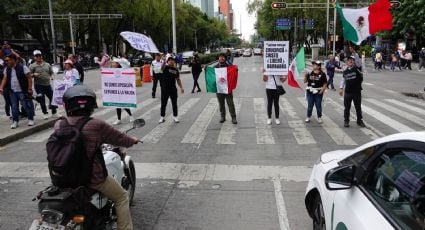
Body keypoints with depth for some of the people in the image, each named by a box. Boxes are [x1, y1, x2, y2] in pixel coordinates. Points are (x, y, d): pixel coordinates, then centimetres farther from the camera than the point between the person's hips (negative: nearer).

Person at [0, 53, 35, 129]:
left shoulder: (23, 67, -10)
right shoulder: (6, 69, 7)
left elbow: (29, 78, -9)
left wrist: (30, 89, -13)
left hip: (23, 91, -5)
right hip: (12, 92, 5)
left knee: (26, 105, 1)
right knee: (14, 107, 8)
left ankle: (30, 119, 15)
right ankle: (15, 121, 17)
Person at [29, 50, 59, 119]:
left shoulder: (47, 65, 12)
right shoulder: (32, 66, 0)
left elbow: (51, 72, 21)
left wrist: (50, 77, 1)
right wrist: (34, 74, -22)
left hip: (47, 84, 4)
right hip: (39, 85, -4)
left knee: (52, 97, 5)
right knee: (42, 100, 0)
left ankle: (54, 112, 21)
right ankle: (45, 113, 14)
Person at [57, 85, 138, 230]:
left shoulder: (58, 125, -5)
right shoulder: (97, 126, -19)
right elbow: (120, 139, -6)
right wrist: (133, 141, 16)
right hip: (92, 177, -5)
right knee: (121, 197, 15)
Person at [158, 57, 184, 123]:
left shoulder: (176, 70, 8)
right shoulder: (165, 67, -4)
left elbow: (178, 79, 15)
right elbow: (162, 66, -29)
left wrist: (181, 87, 9)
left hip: (173, 89, 3)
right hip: (164, 88, -3)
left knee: (174, 103, 8)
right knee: (163, 104, 5)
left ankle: (175, 116, 21)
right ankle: (162, 117, 17)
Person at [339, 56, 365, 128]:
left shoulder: (357, 69, -4)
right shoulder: (345, 72, 5)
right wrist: (341, 88, 6)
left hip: (357, 92, -2)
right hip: (347, 92, 2)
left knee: (358, 107, 10)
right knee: (347, 108, 7)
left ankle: (359, 120, 24)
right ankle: (346, 121, 18)